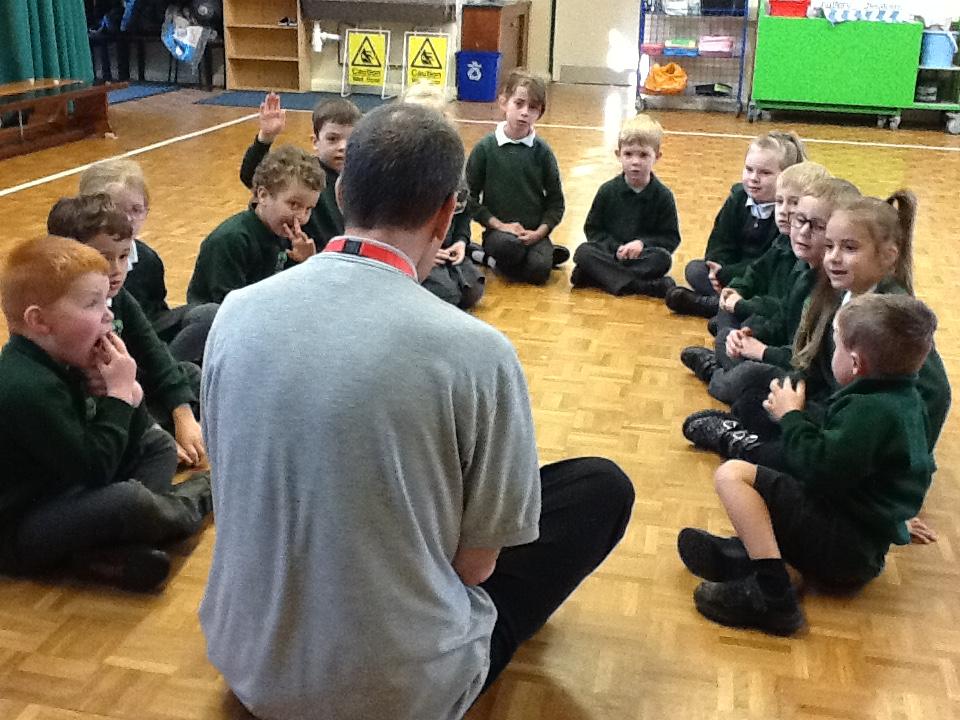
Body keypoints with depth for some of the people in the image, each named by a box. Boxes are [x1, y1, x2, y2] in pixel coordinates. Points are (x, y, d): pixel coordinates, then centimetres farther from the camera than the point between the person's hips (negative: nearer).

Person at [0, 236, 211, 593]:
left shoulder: (61, 363, 1)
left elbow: (119, 447, 5)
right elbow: (94, 469, -30)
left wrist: (129, 396, -14)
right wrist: (119, 394, -22)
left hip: (66, 492, 11)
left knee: (158, 444, 14)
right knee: (130, 500, -34)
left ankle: (108, 547, -11)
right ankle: (193, 502, 3)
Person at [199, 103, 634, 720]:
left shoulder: (236, 313, -9)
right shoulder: (475, 351, -23)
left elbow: (248, 488, 7)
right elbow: (476, 563, -12)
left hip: (247, 661, 6)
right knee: (604, 486, 9)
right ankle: (470, 658, 21)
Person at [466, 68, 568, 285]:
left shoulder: (542, 151, 1)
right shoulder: (485, 147, -3)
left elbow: (556, 202, 5)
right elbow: (470, 197, -2)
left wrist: (539, 232, -10)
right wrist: (500, 225, -11)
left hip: (534, 232, 1)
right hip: (498, 230, -1)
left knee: (539, 271, -27)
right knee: (508, 246, -35)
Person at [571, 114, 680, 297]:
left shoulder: (663, 196, -2)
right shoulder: (608, 191, 2)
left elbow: (671, 238, -1)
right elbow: (592, 229, 4)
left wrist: (642, 243, -18)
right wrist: (615, 248, -13)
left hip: (643, 255, -1)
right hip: (609, 253, 2)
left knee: (663, 259, -32)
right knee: (583, 251, -26)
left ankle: (599, 275, -27)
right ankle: (643, 286, -33)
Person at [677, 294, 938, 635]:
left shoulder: (873, 411, -20)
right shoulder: (905, 400, 10)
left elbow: (820, 468, -25)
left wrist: (791, 416, -11)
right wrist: (798, 417, 7)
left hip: (842, 549, -11)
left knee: (732, 474, -17)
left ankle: (771, 595, -24)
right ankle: (751, 552, 2)